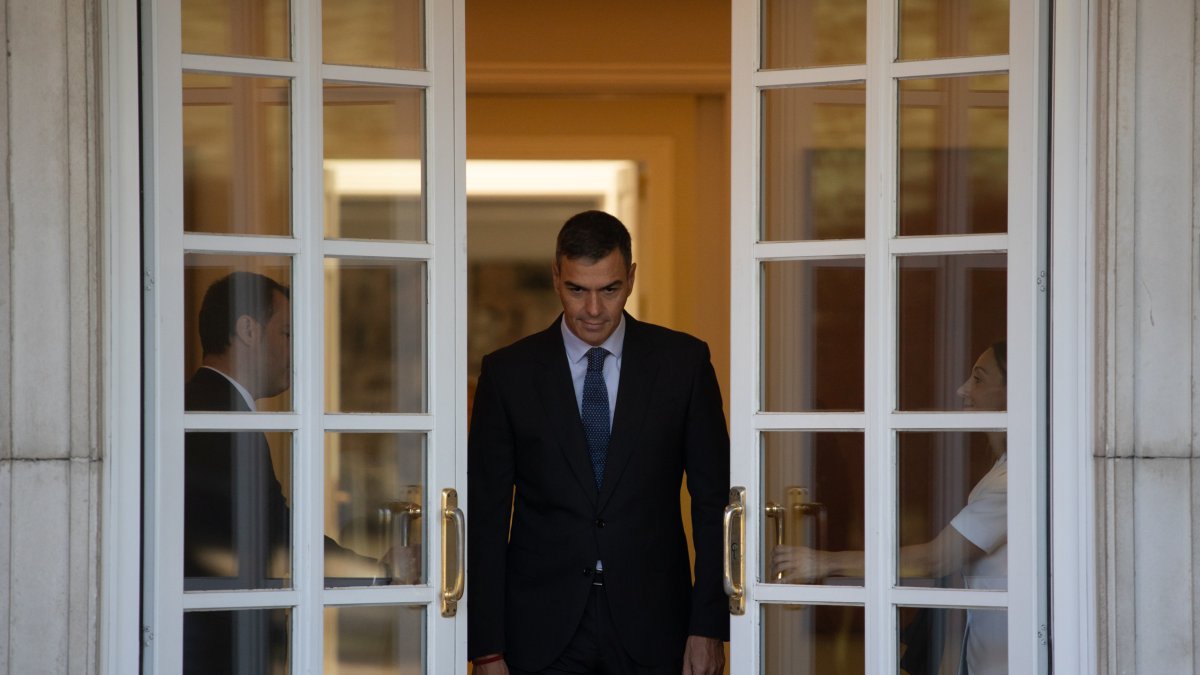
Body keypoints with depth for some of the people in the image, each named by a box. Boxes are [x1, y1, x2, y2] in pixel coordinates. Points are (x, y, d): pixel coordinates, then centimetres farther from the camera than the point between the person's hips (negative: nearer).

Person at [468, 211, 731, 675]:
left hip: (652, 630, 0)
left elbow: (714, 501, 4)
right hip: (542, 633, 0)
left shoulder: (683, 362, 3)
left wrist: (709, 625, -2)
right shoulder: (508, 372, 2)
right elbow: (485, 516, 2)